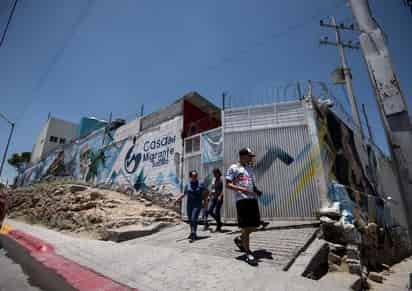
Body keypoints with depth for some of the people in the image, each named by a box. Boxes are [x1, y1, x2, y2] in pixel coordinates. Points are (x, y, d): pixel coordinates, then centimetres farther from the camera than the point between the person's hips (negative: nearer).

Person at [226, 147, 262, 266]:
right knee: (245, 227, -3)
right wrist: (241, 189, -21)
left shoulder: (248, 169, 22)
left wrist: (257, 191, 6)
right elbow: (228, 184, -6)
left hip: (253, 199, 8)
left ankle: (239, 239, 34)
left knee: (255, 226, 10)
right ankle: (248, 254, 10)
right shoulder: (233, 168, 0)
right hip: (242, 199, -7)